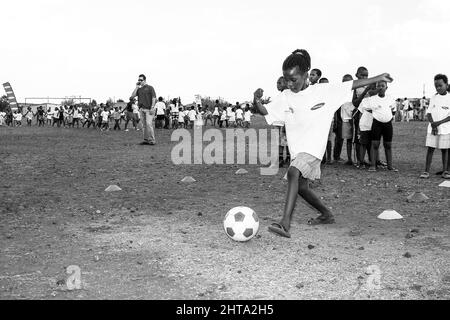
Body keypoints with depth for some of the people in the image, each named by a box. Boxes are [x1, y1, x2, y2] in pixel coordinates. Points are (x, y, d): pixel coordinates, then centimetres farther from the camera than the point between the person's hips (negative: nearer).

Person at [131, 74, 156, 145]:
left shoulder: (150, 88, 3)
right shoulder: (139, 89, 19)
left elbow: (154, 98, -5)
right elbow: (132, 96, 8)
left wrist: (152, 108, -15)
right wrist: (137, 87, 5)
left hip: (149, 109, -6)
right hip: (141, 109, 6)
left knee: (149, 124, -16)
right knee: (144, 125, 5)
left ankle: (152, 140, -13)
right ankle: (146, 140, 8)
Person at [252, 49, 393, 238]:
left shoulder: (323, 91, -3)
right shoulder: (285, 97, 5)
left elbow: (352, 85, 2)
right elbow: (265, 112, 2)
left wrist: (378, 78, 3)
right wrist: (257, 102, -19)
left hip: (313, 146, -6)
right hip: (297, 150, 7)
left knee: (293, 173, -29)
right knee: (301, 187, 16)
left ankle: (285, 224, -36)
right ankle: (327, 215, 40)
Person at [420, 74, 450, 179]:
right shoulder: (433, 98, 8)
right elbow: (429, 113, 5)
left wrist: (439, 123, -18)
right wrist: (432, 124, -12)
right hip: (432, 128, 2)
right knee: (430, 149, -2)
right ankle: (426, 171, -2)